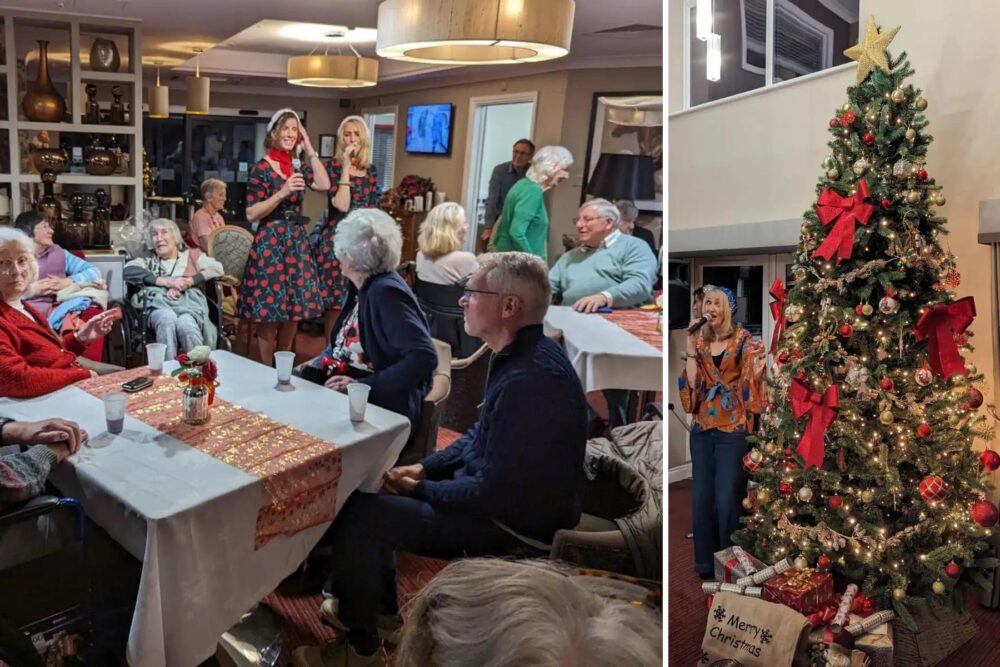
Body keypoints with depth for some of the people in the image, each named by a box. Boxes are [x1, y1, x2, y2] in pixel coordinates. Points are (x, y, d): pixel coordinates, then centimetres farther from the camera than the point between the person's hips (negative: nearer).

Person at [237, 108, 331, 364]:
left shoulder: (298, 167, 11)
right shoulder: (261, 168, -7)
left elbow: (324, 185, -8)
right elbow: (251, 214, -12)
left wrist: (309, 148, -3)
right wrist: (282, 193, -22)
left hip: (297, 241, 6)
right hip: (270, 242, -6)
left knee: (294, 311, 10)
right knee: (269, 314, -1)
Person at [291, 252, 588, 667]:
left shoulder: (530, 380, -30)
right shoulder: (522, 356, 3)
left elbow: (494, 494, -28)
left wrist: (420, 490, -13)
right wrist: (424, 467, 3)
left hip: (511, 526, -10)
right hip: (498, 493, 10)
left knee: (356, 515, -12)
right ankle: (380, 606, 31)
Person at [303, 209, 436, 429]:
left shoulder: (386, 292, -19)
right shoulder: (361, 286, 7)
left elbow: (424, 357, -27)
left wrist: (363, 385, -26)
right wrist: (312, 367, 3)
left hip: (381, 405, -8)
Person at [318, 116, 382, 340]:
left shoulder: (371, 170, 11)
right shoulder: (334, 167, -3)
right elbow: (342, 205, -17)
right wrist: (346, 167, -16)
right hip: (337, 239, -4)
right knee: (335, 301, -3)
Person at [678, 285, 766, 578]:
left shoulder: (742, 338, -3)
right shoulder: (699, 339, 6)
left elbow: (750, 379, -7)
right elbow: (692, 383, -2)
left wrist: (757, 360, -27)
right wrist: (691, 346, -8)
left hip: (732, 428, -4)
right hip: (702, 428, 4)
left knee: (726, 498, -1)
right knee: (701, 497, 8)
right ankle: (705, 562, 21)